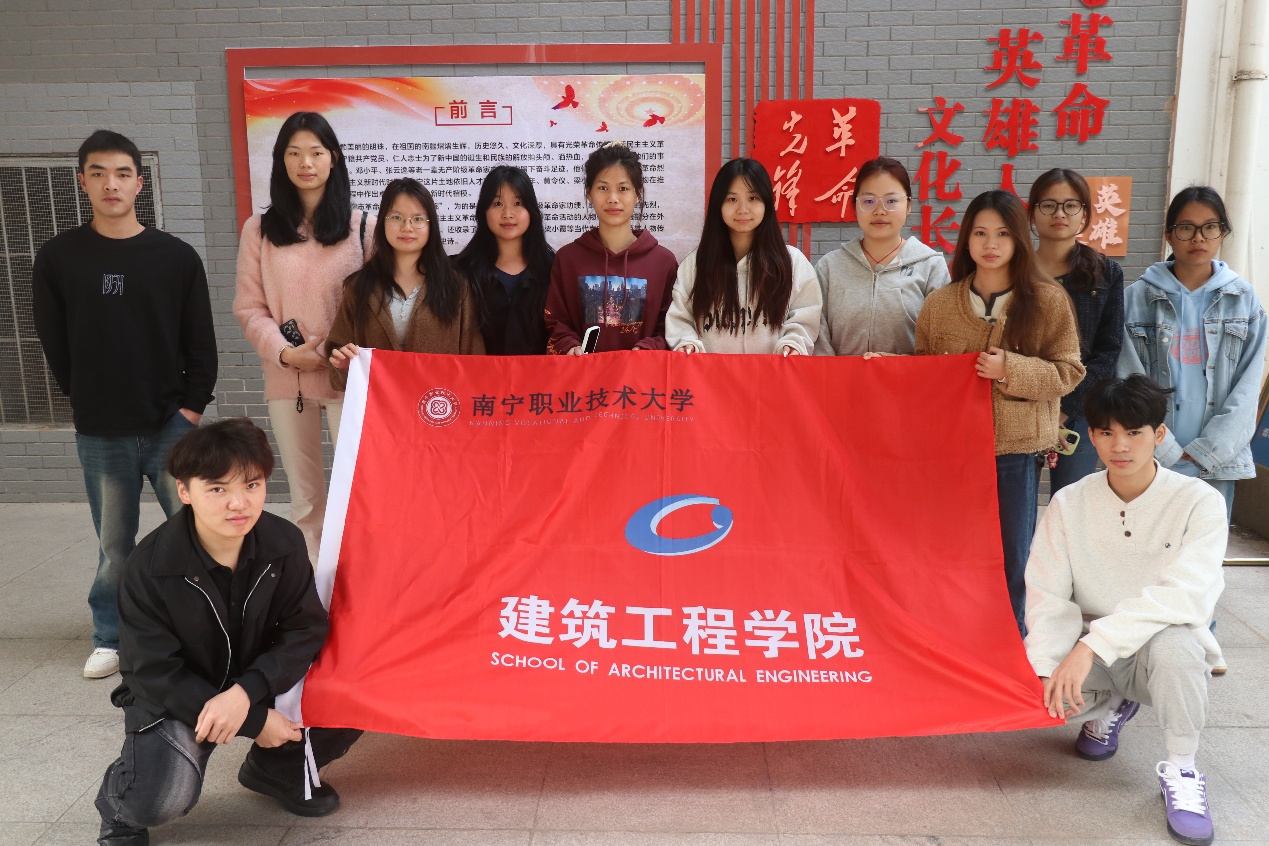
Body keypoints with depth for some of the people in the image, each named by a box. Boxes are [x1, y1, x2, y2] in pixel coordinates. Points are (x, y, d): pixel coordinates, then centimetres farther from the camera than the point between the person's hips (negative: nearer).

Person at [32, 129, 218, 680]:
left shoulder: (177, 257, 1)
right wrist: (86, 400, 4)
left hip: (171, 425, -1)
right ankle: (110, 639, 24)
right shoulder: (59, 258, 3)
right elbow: (55, 342, 7)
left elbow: (201, 343, 2)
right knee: (113, 545, 9)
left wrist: (192, 407, -4)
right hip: (100, 432, 1)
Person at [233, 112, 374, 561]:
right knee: (305, 497, 11)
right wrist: (286, 353, -12)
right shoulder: (259, 229, 5)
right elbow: (249, 308, 3)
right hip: (286, 378, 2)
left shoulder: (361, 225, 1)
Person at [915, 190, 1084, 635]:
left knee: (1013, 560, 8)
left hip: (1017, 448, -2)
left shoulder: (1048, 299, -1)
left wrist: (1010, 369, -16)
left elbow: (1068, 372, -3)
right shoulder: (939, 303, 5)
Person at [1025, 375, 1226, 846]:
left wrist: (1091, 644, -36)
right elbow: (1048, 596, -11)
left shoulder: (1199, 503, -13)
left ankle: (1181, 771, -12)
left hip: (1159, 650, -3)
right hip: (1087, 655, 3)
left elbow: (1184, 595, -27)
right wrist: (1053, 667, -28)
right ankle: (1109, 706, 10)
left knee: (1173, 642, -37)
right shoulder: (1069, 503, -6)